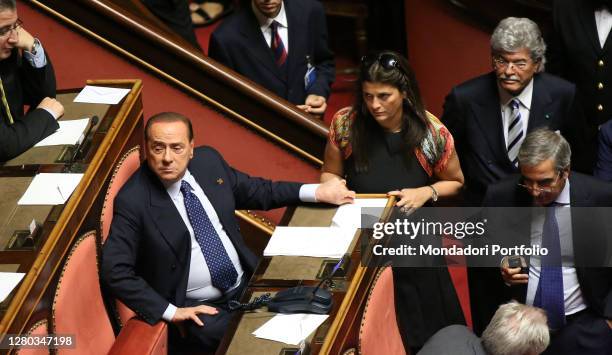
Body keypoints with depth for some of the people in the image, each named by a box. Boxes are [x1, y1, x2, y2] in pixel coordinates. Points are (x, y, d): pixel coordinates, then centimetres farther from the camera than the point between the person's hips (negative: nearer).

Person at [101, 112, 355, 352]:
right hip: (199, 308, -6)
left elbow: (255, 191, 15)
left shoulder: (208, 161, 0)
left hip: (248, 282, 6)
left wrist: (317, 192, 10)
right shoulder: (133, 201, -16)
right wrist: (170, 311, -17)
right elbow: (115, 271, -16)